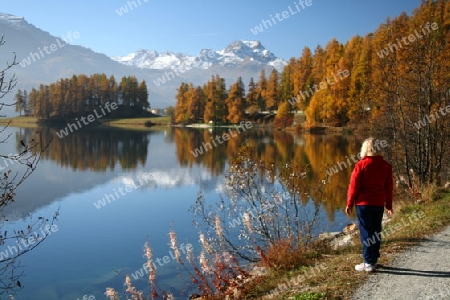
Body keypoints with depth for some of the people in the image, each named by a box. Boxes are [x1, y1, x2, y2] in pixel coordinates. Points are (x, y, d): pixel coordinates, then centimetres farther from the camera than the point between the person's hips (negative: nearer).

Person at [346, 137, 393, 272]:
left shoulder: (361, 165, -11)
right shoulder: (386, 165, 4)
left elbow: (354, 186, -10)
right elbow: (389, 187, 8)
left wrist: (350, 204, -1)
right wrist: (389, 205, 16)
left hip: (364, 204, -4)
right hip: (379, 204, 5)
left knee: (366, 232, 0)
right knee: (376, 231, 13)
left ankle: (368, 263, 0)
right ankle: (374, 260, 21)